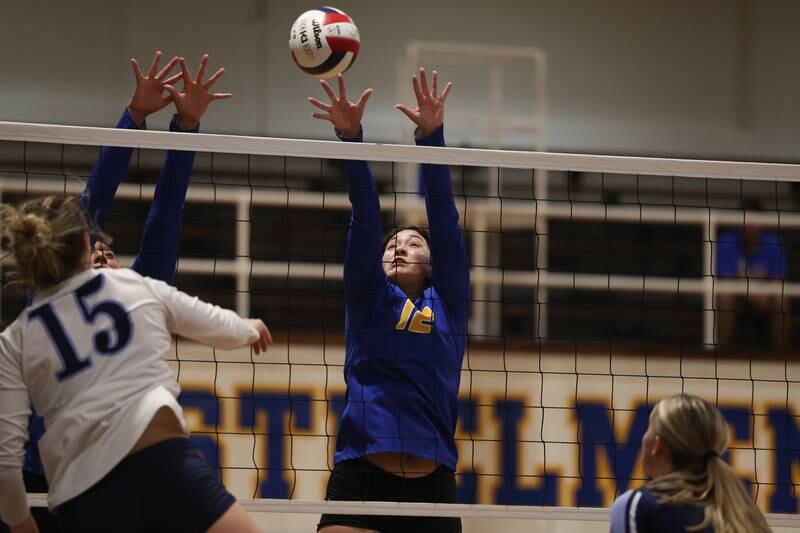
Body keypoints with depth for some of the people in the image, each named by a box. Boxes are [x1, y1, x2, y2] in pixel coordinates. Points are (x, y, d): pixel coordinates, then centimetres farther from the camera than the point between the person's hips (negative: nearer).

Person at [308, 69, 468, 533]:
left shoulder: (448, 303, 15)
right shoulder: (369, 299, 14)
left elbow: (445, 220, 6)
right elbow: (365, 220, 3)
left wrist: (433, 136, -4)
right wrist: (351, 138, -8)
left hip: (431, 486, 1)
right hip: (360, 478, -1)